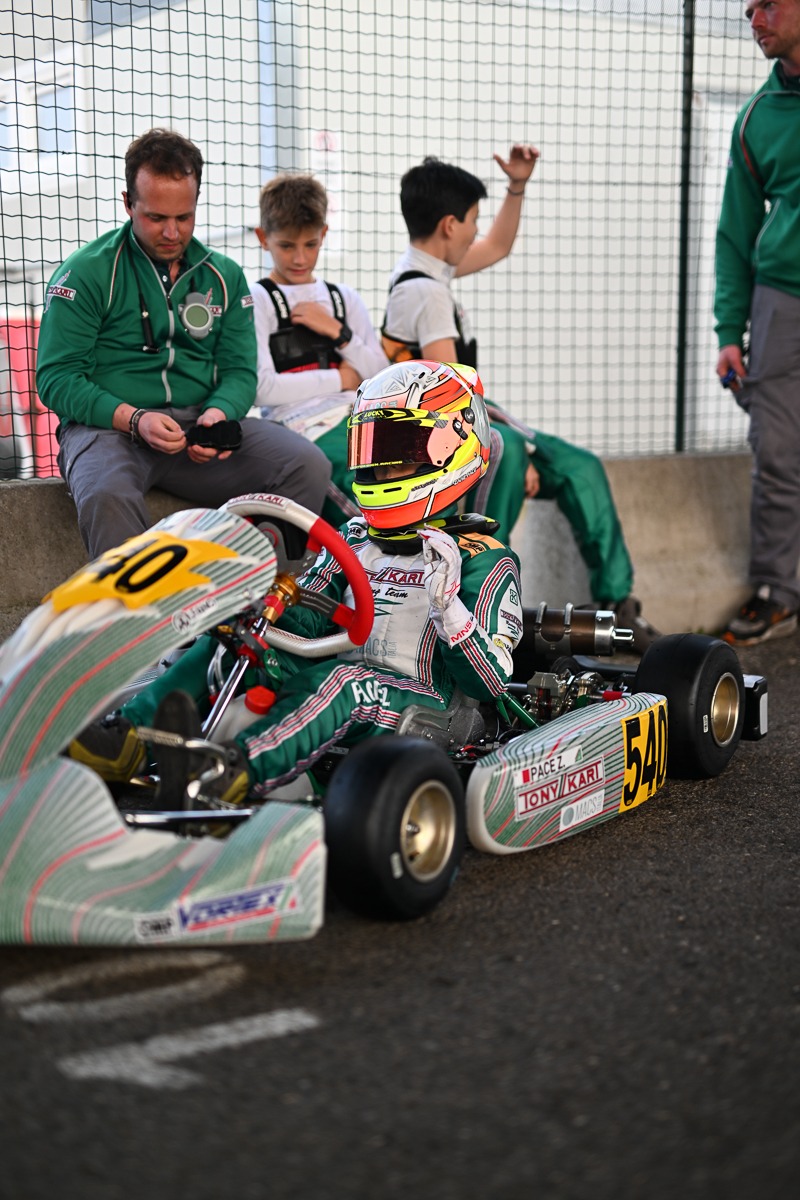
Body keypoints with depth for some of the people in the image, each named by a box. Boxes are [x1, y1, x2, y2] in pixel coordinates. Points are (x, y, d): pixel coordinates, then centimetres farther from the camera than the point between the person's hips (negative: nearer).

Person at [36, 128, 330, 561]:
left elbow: (239, 370, 14)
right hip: (107, 425, -4)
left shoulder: (225, 276, 15)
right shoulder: (85, 273, 1)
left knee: (309, 466, -19)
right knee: (106, 496, -39)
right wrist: (134, 419, -20)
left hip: (199, 422, 4)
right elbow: (56, 377, -4)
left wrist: (218, 414, -11)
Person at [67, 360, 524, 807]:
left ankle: (237, 772, -59)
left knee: (345, 681, -36)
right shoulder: (355, 541, 21)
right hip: (327, 694, 6)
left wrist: (446, 600, -18)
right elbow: (300, 625, 12)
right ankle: (128, 737, -30)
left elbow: (491, 681, -5)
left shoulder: (485, 560, 4)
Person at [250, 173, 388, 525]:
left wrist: (338, 332, 1)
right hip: (305, 426, -6)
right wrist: (342, 379, 2)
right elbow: (261, 388, -6)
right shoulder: (257, 301, 6)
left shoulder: (345, 298, 24)